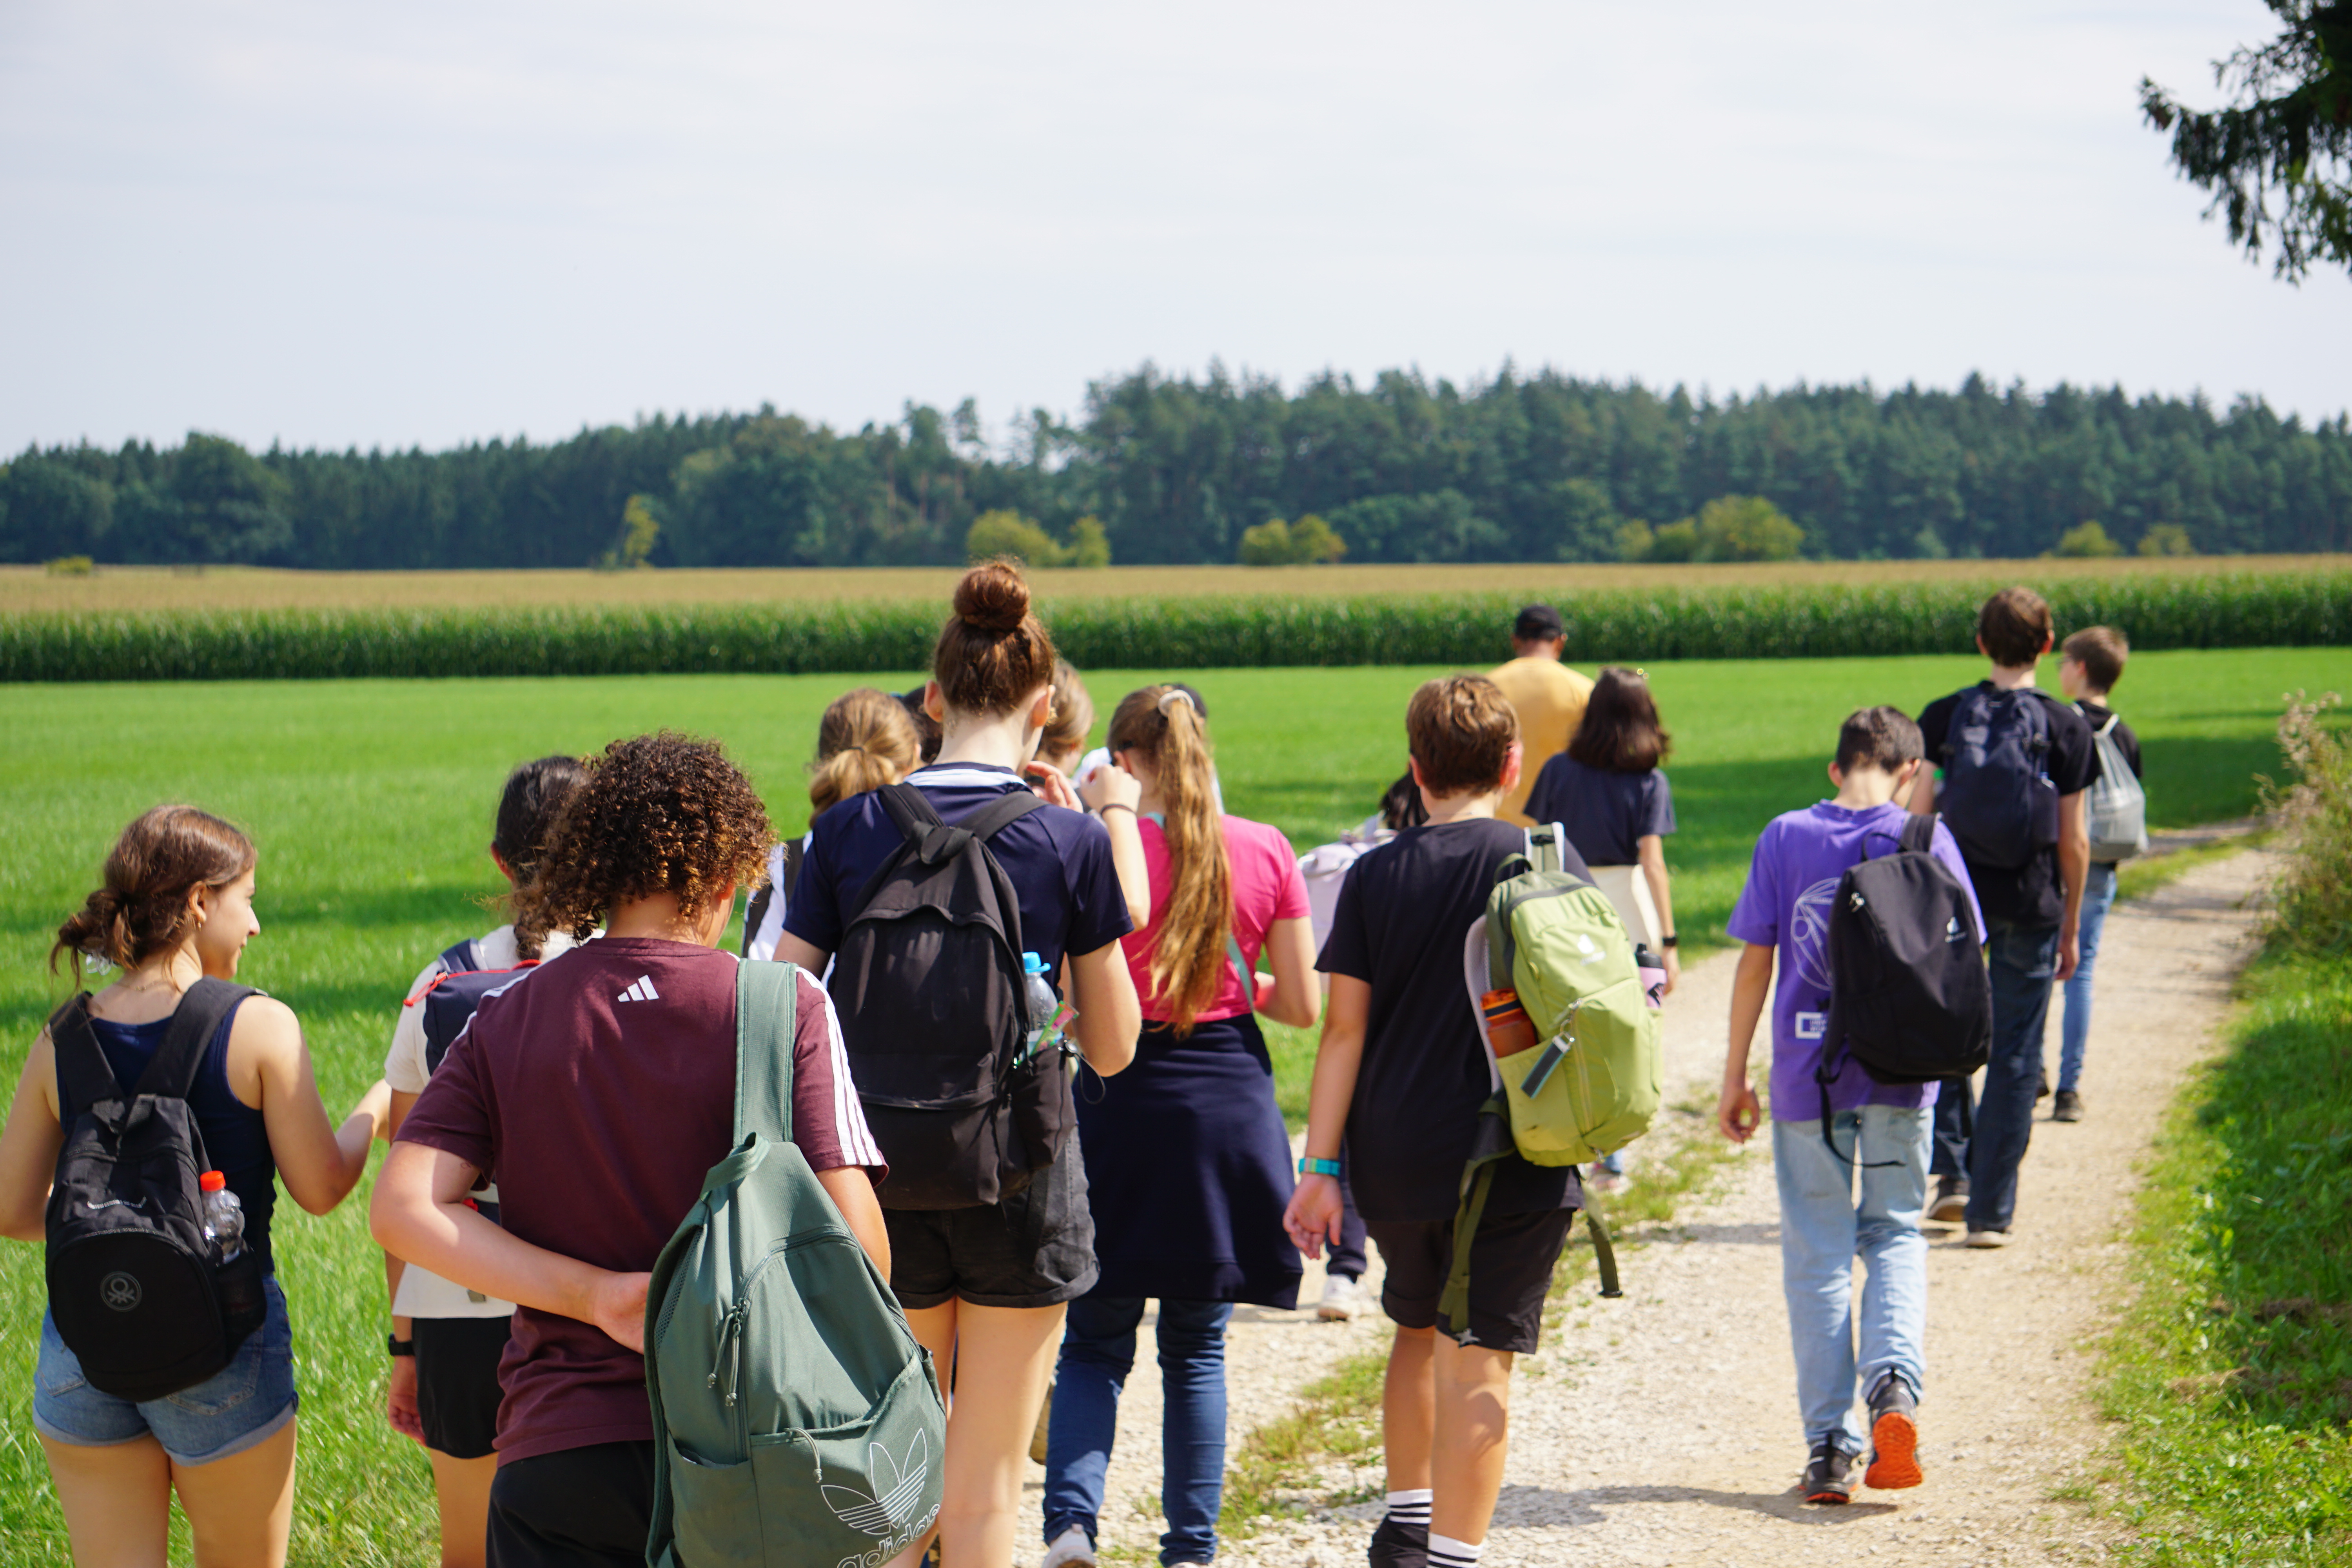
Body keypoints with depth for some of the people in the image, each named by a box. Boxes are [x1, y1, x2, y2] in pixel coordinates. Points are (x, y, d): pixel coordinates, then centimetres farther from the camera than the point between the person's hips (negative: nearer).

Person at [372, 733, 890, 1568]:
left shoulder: (503, 1021, 5)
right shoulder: (785, 1008, -4)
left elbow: (402, 1209, -6)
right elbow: (855, 1245, -11)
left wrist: (593, 1295, -7)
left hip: (557, 1452, 1)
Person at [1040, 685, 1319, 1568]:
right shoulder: (1266, 852, -1)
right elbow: (1302, 1006, 2)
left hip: (1125, 1103, -2)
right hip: (1231, 1106, 2)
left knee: (1096, 1344, 10)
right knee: (1197, 1349, 13)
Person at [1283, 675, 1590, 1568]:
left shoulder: (1375, 876, -1)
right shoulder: (1548, 863, -4)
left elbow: (1343, 1031, -2)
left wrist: (1319, 1168, 1)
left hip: (1393, 1158, 3)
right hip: (1512, 1158, -3)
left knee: (1417, 1328, 23)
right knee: (1476, 1360, -1)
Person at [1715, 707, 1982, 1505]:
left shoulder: (1786, 838, -1)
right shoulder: (1925, 840, -2)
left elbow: (1754, 964, 0)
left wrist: (1734, 1075, 7)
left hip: (1807, 1073, 0)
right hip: (1900, 1078, 0)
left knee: (1817, 1253, 8)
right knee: (1896, 1233, 16)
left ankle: (1830, 1444, 7)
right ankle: (1894, 1381, -10)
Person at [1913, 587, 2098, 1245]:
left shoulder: (1942, 717, -1)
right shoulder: (2066, 727, -3)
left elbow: (1917, 821, -1)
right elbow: (2072, 839, -1)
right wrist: (2071, 925, 9)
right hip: (2030, 907, -1)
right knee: (2014, 1058, 4)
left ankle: (1952, 1172, 9)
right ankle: (1991, 1211, 5)